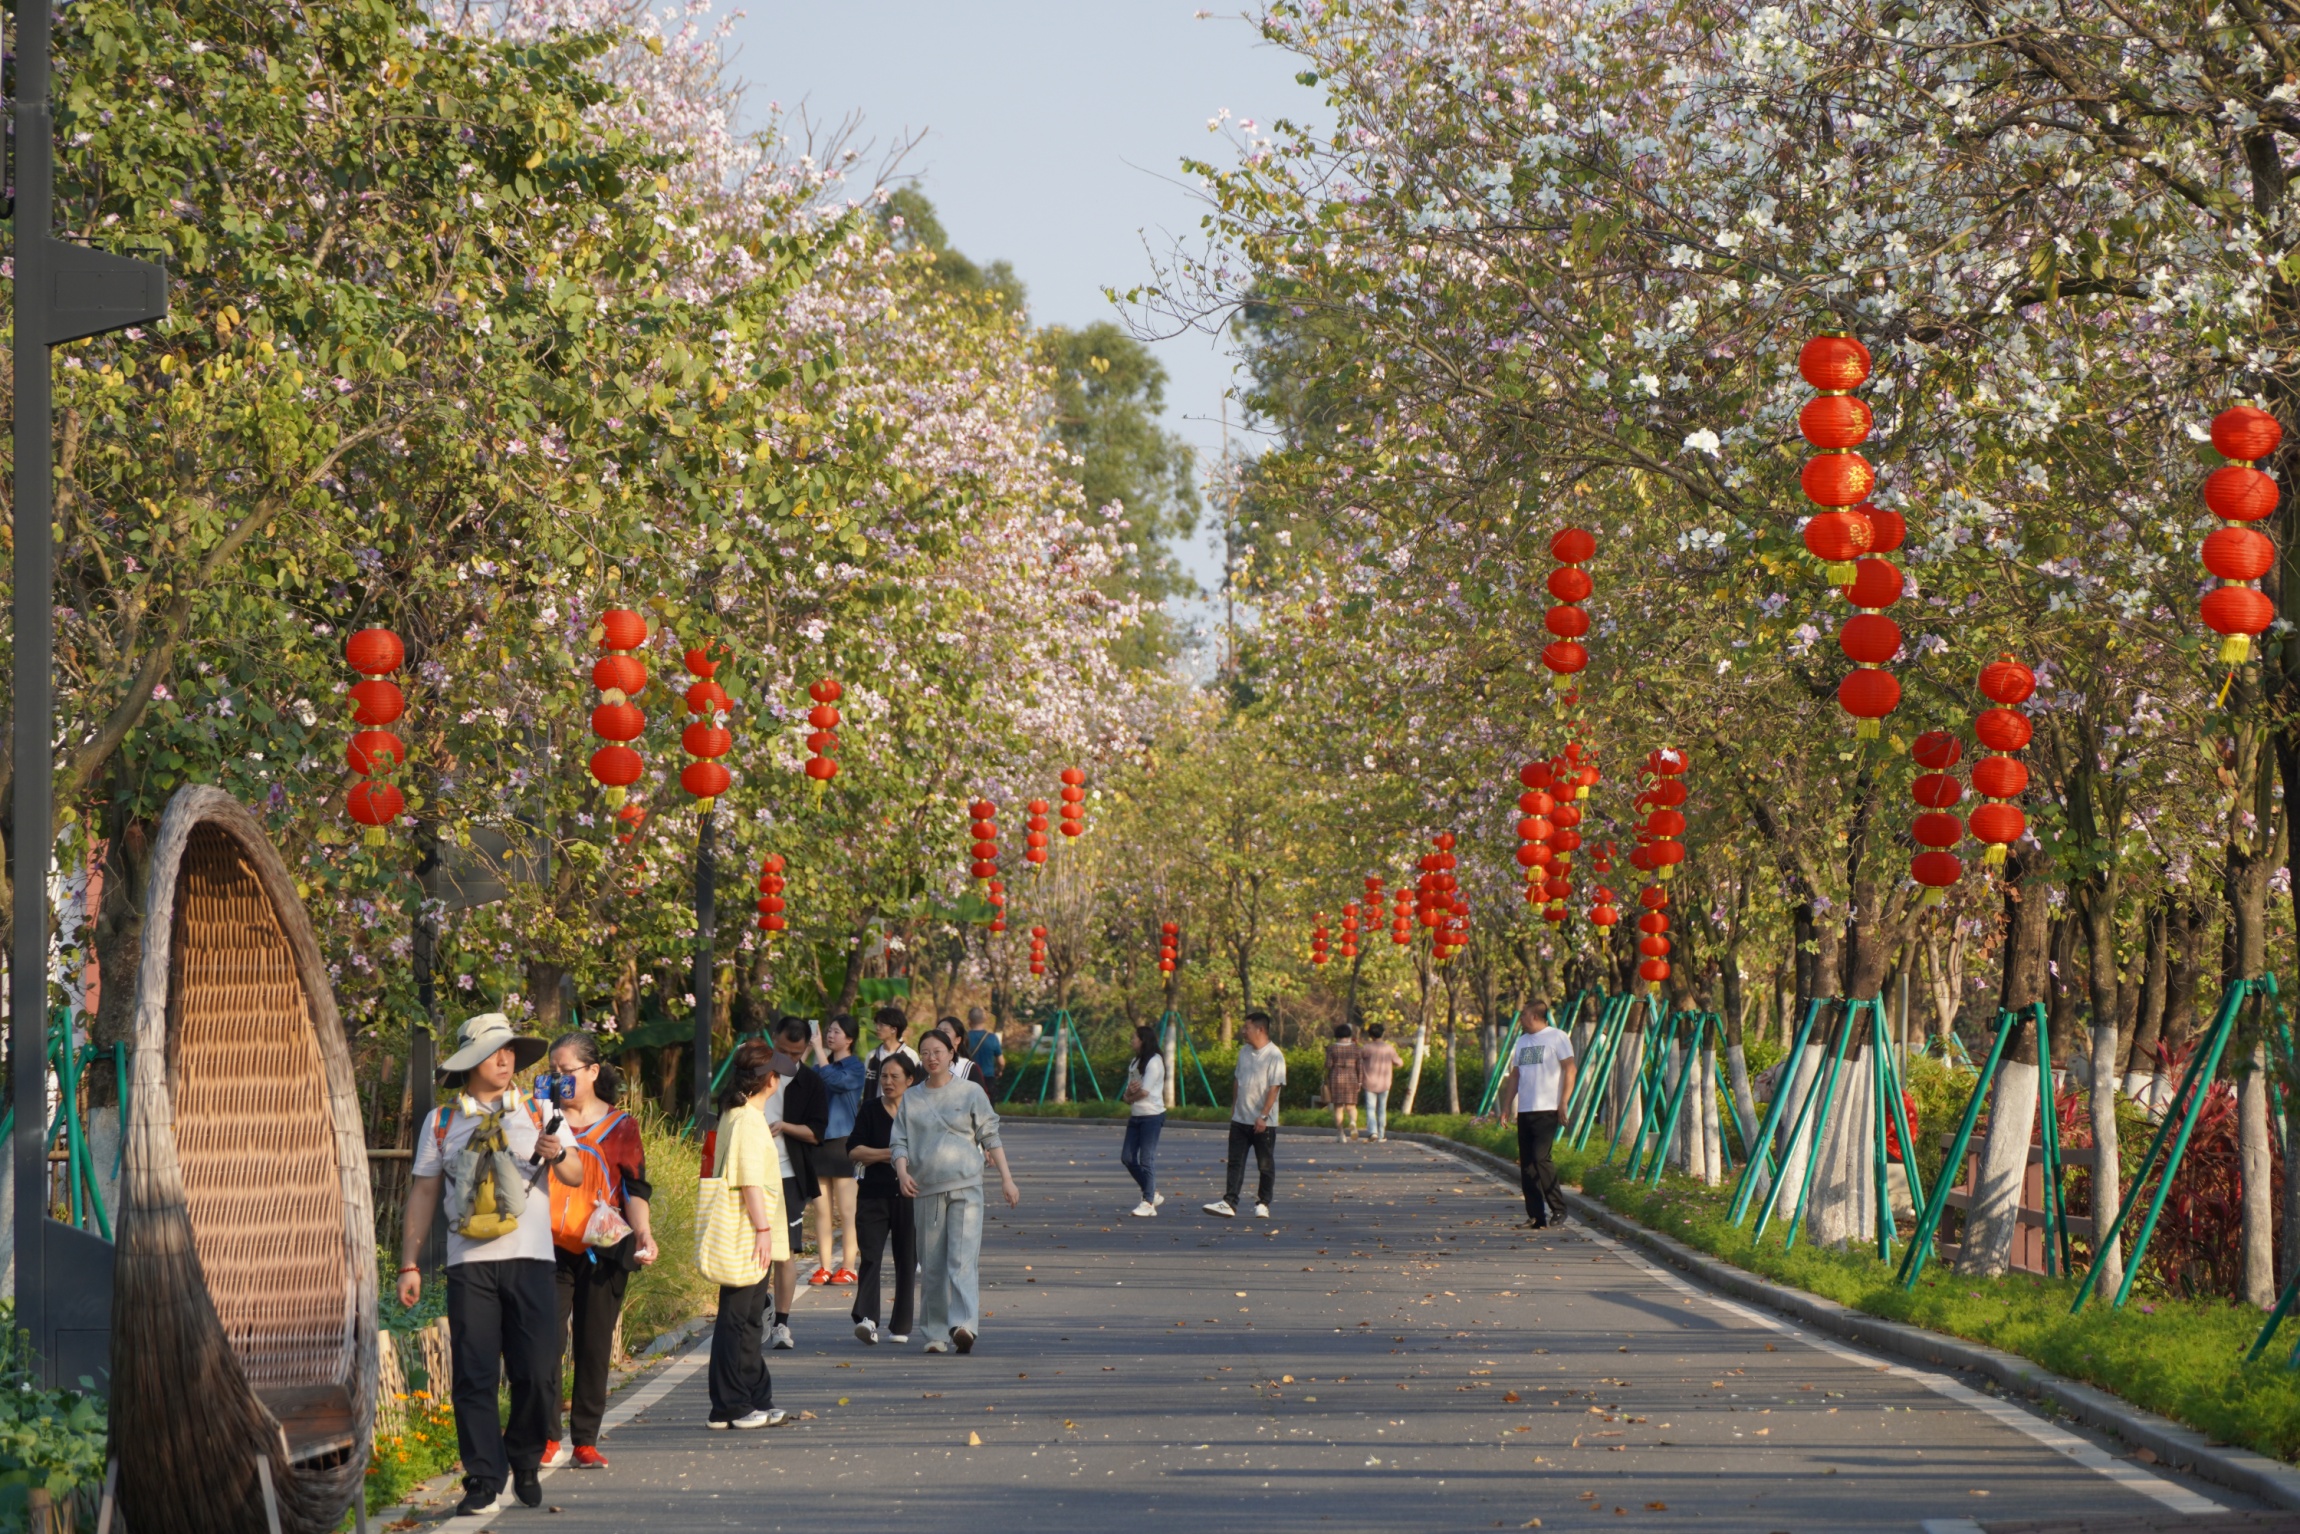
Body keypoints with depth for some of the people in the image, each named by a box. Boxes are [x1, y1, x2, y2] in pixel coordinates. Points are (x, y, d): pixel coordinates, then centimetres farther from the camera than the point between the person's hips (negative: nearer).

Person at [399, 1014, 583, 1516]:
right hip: (469, 1262, 0)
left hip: (529, 1258, 0)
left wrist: (557, 1155, -18)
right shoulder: (441, 1121, 10)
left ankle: (525, 1462, 17)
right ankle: (484, 1483, 0)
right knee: (473, 1377, -4)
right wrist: (409, 1264, 5)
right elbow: (422, 1192, 11)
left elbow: (574, 1177, 5)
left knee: (537, 1372, -5)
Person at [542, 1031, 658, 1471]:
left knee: (595, 1346, 3)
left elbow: (635, 1188, 3)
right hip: (551, 1249, 1)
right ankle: (549, 1440, -4)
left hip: (602, 1251, 0)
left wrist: (643, 1233, -11)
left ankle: (585, 1442, 9)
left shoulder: (620, 1126, 6)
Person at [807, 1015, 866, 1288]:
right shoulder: (821, 1065, 14)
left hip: (843, 1141, -6)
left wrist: (818, 1050, -17)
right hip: (819, 1141, 6)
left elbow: (835, 1081, -22)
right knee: (822, 1209, 6)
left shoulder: (855, 1067, -3)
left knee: (846, 1211, -2)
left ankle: (849, 1267, 2)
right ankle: (824, 1267, 9)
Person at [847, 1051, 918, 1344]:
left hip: (909, 1196, 0)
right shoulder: (870, 1111, 7)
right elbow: (854, 1151, 0)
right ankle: (866, 1319, -24)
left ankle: (900, 1327, 12)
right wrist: (890, 1154, -9)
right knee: (870, 1256, -13)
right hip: (874, 1195, 0)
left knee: (907, 1261, 4)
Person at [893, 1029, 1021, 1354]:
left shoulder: (970, 1093, 8)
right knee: (932, 1264, 4)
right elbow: (900, 1141, 8)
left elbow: (990, 1138, 9)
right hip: (926, 1189, 2)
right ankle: (936, 1333, 11)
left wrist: (1007, 1179, 4)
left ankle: (964, 1325, -27)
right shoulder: (911, 1098, 13)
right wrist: (902, 1171, -12)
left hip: (965, 1185, -2)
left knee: (962, 1259, -15)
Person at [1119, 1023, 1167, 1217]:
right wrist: (1130, 1091, -8)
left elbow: (1144, 1091, -16)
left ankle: (1148, 1203, -2)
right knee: (1127, 1158, 5)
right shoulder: (1134, 1062, 17)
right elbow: (1128, 1094, 15)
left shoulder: (1154, 1061, -10)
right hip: (1136, 1116, 9)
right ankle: (1153, 1194, 18)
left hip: (1152, 1115, -9)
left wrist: (1131, 1097, 2)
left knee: (1147, 1160, -8)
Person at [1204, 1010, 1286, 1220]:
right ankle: (1229, 1203, -4)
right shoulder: (1244, 1051, 10)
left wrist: (1263, 1116, -21)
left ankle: (1263, 1204, 16)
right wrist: (1233, 1107, 16)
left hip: (1263, 1122, -6)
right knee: (1235, 1162, 0)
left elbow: (1274, 1088, -16)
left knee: (1266, 1164, 5)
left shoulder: (1274, 1056, -12)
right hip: (1240, 1118, 6)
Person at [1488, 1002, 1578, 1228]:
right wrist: (1505, 1107, 17)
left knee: (1540, 1157, -17)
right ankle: (1536, 1215, 5)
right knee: (1526, 1164, 2)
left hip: (1547, 1110, -7)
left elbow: (1570, 1069, -7)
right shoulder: (1522, 1041, 19)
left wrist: (1564, 1102, -15)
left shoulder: (1557, 1037, -3)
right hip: (1524, 1110, 7)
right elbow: (1514, 1075, 22)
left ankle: (1558, 1208, -8)